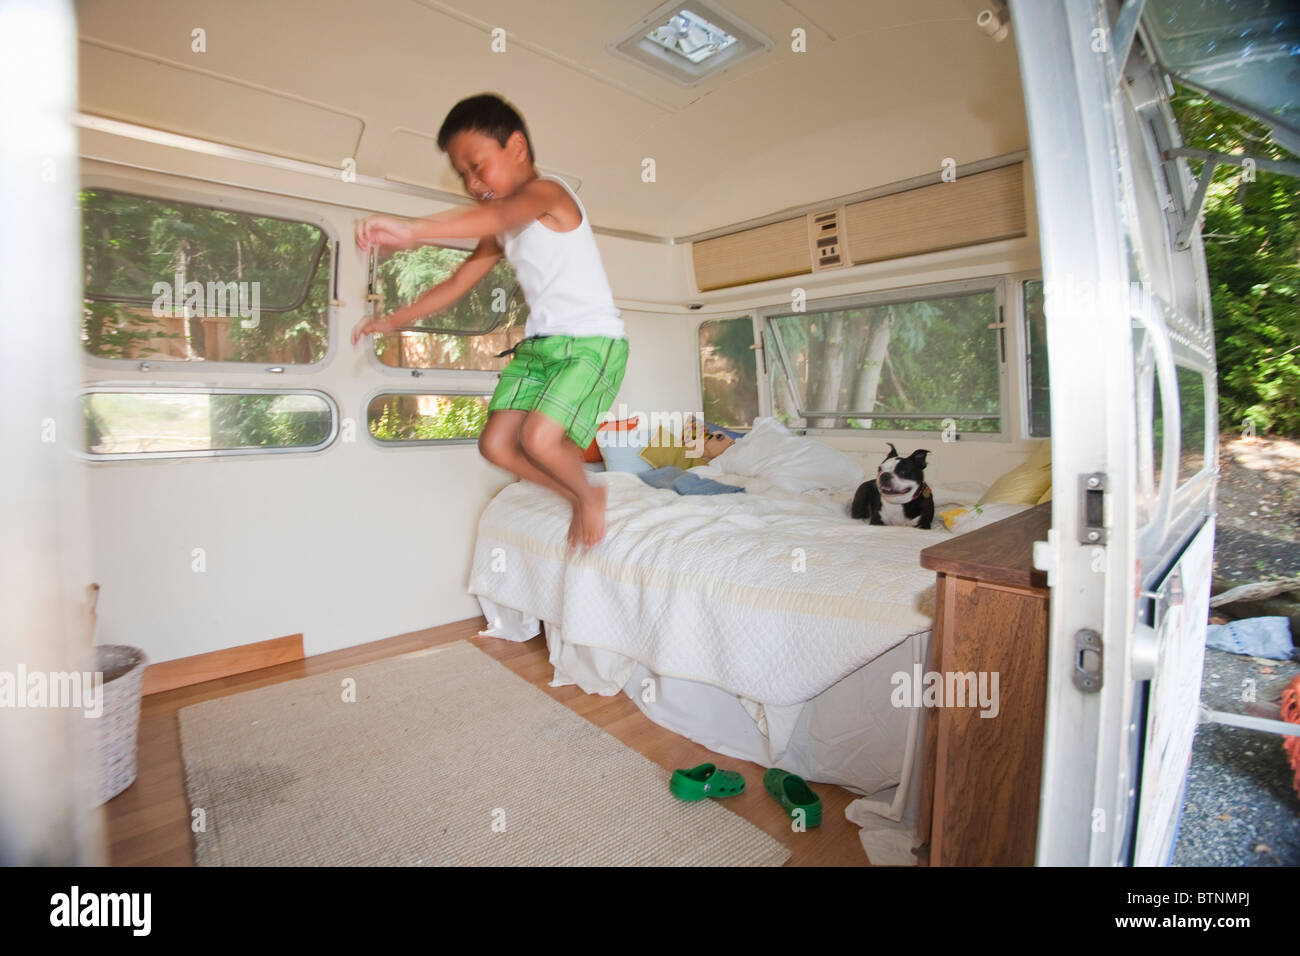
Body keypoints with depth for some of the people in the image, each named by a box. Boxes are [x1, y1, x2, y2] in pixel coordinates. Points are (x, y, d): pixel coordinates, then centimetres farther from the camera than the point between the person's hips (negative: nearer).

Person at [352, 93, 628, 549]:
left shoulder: (547, 190, -9)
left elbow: (499, 216, -31)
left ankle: (588, 495, 6)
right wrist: (395, 320, 15)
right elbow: (457, 283, 20)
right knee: (496, 444, -1)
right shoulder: (502, 232, 17)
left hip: (592, 341, -8)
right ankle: (580, 497, 17)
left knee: (539, 438, -26)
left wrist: (413, 230, -46)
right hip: (538, 344, 9)